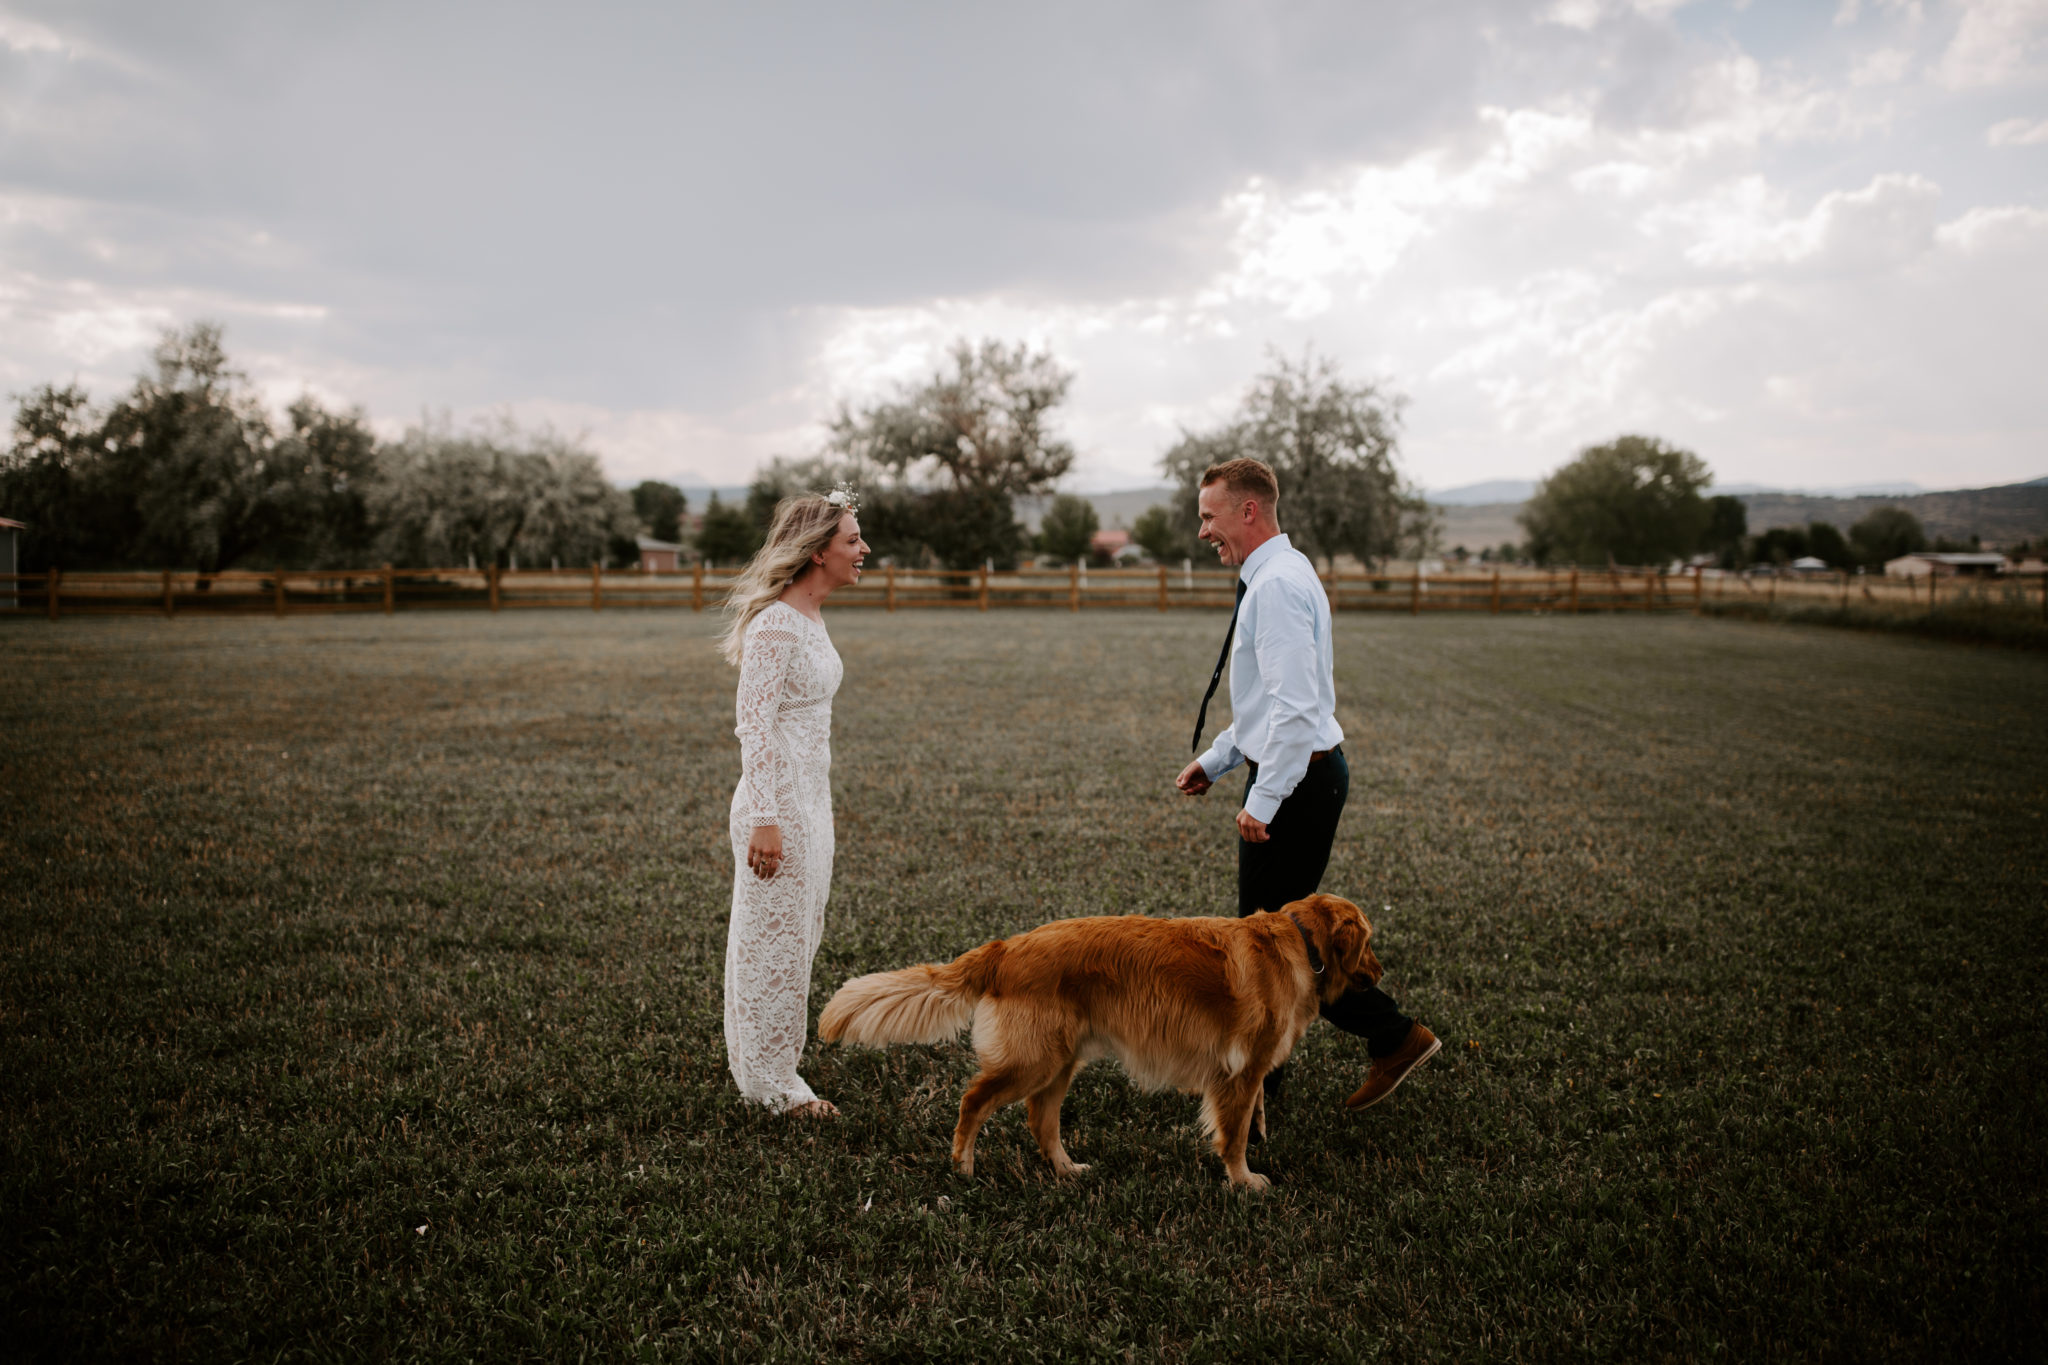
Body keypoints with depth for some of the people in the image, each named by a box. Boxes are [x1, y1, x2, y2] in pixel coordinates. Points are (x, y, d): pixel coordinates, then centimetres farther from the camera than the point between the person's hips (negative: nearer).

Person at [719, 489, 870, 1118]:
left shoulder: (809, 616, 10)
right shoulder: (776, 624, -19)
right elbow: (755, 724, -21)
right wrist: (764, 819, -23)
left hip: (809, 798, 10)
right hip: (778, 804, -10)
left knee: (796, 936, 18)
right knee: (773, 941, 2)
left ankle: (773, 1070, 31)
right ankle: (770, 1083, 16)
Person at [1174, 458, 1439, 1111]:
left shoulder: (1278, 585, -19)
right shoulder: (1276, 577, 15)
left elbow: (1295, 706, -27)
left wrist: (1262, 802, -24)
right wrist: (1214, 760, 21)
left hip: (1296, 781, -10)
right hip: (1296, 775, 10)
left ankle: (1394, 1036, 8)